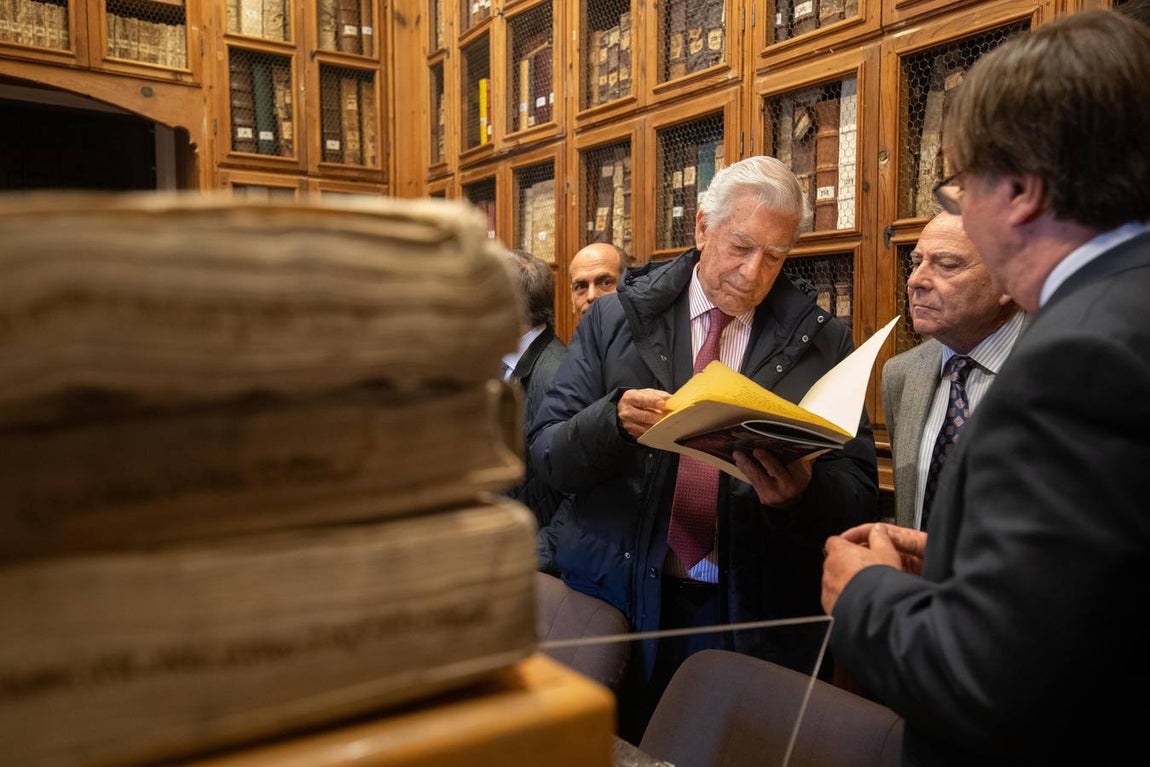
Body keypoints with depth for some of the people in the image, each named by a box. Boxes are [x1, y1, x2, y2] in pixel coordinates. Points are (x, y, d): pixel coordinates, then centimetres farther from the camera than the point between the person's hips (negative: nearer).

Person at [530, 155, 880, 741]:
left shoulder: (821, 342, 1)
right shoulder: (615, 320, 1)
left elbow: (860, 493, -1)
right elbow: (546, 452, -1)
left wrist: (803, 492, -23)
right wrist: (615, 421, -22)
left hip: (758, 609, 0)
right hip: (620, 598, 1)